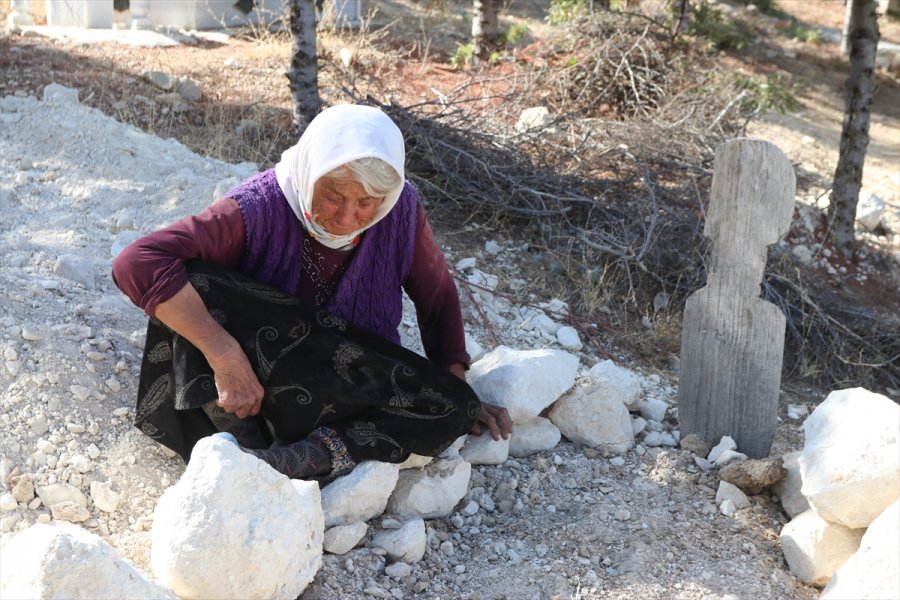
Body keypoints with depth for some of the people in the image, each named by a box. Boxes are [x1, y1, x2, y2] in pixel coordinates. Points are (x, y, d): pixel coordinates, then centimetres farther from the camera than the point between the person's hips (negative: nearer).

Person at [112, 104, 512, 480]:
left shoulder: (400, 210, -13)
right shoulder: (259, 209, -24)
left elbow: (437, 297, 2)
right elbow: (137, 263, -34)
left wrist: (458, 397, -3)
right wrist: (225, 354, -41)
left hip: (351, 392, 3)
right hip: (252, 383, -3)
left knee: (453, 405, -22)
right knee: (191, 283, -29)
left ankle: (300, 456, -34)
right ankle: (247, 450, -35)